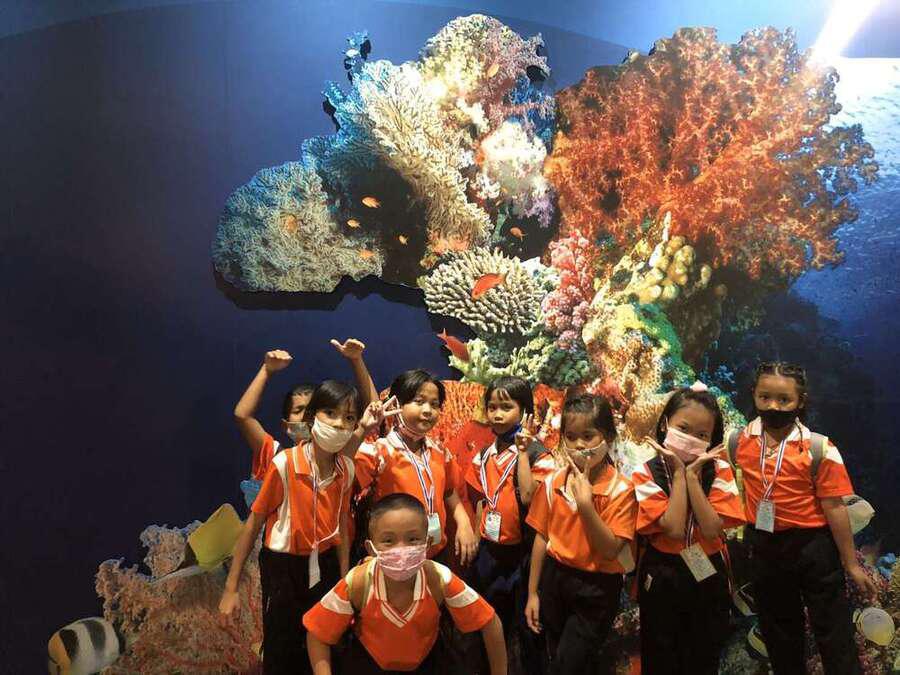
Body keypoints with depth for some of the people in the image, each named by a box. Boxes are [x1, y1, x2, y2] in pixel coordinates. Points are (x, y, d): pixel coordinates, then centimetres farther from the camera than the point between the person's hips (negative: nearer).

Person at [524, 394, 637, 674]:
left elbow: (611, 550, -19)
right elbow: (542, 537, 3)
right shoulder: (553, 482, -4)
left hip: (596, 588, -4)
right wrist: (532, 593, 6)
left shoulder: (620, 490, -16)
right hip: (555, 578, 4)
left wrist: (585, 503, -28)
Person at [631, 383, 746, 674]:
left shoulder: (719, 471, -8)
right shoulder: (646, 474, -13)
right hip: (662, 579, -1)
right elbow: (675, 530, -22)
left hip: (708, 576, 2)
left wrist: (692, 475, -22)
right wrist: (679, 473, -21)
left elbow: (712, 530, -19)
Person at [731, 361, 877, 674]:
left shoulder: (819, 448, -15)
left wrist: (851, 564, -6)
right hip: (763, 548, 4)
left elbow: (834, 508, -11)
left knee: (833, 631, 9)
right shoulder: (739, 442, -6)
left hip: (812, 546, -3)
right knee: (778, 631, 21)